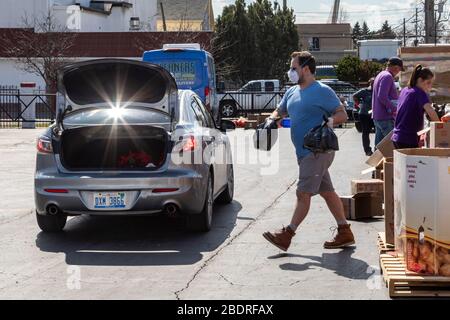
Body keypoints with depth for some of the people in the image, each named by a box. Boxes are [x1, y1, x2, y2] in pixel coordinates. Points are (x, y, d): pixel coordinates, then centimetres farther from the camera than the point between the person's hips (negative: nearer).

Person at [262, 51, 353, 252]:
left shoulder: (322, 91, -9)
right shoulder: (292, 92, 16)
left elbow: (343, 115, -8)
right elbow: (279, 112, 27)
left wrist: (329, 121, -27)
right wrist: (272, 120, 6)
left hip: (318, 151, -9)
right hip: (304, 152, 9)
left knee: (303, 193, -8)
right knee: (327, 192, 11)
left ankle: (287, 235, -6)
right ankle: (345, 233, 17)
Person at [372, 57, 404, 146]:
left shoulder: (380, 75, 19)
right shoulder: (387, 77, -13)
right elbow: (382, 97, -23)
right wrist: (394, 109, -18)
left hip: (377, 117, 10)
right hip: (386, 118, -10)